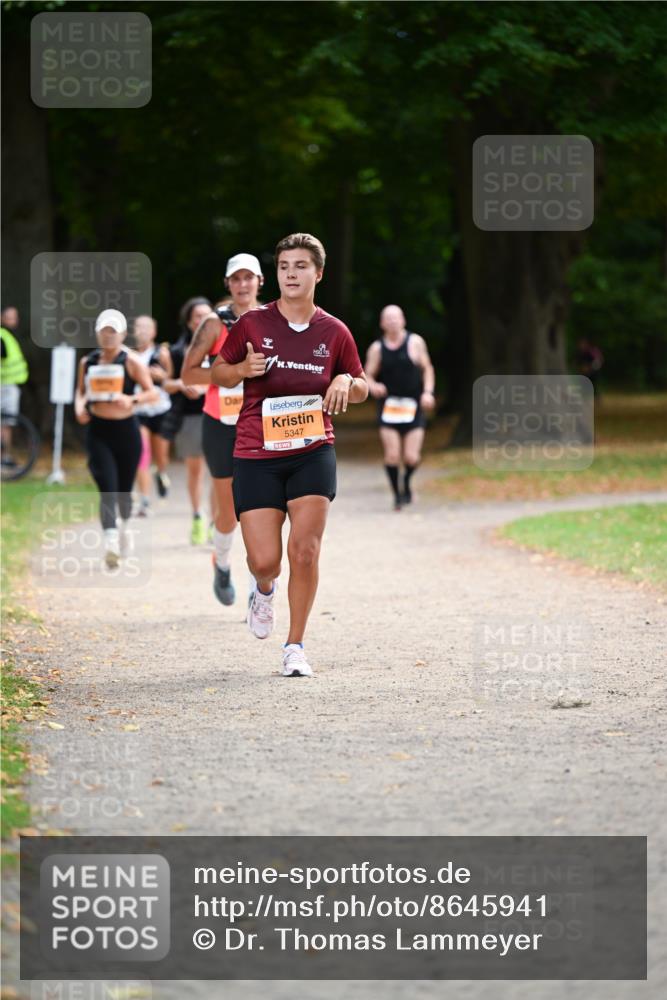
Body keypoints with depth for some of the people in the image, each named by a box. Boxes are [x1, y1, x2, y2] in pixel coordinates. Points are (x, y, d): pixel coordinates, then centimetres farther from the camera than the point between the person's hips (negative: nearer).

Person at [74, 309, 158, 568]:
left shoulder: (131, 362, -3)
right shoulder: (88, 362, 7)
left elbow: (152, 393, -8)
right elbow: (81, 391, 18)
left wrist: (132, 399, -27)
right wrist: (79, 406, -4)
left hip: (126, 429, -1)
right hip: (98, 431, 1)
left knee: (124, 489, 11)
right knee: (107, 488, -15)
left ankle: (124, 526, 42)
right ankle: (110, 541, -25)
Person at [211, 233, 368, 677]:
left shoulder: (334, 332, 4)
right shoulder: (253, 323, 0)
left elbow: (363, 389, 16)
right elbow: (218, 374, 10)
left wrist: (346, 382, -7)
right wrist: (243, 369, -12)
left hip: (313, 453, 1)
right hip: (256, 456, -1)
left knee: (305, 551, -10)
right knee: (265, 560, -6)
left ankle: (296, 646, 5)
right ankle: (265, 589, 34)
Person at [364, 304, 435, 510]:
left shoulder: (415, 342, 1)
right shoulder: (377, 348, 2)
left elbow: (427, 369, 8)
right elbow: (367, 376, 5)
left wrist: (428, 392, -6)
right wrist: (373, 386, -17)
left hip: (413, 407, 0)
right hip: (388, 406, 0)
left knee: (411, 457, -6)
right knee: (392, 455, -10)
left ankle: (406, 482, 26)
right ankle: (397, 493, 10)